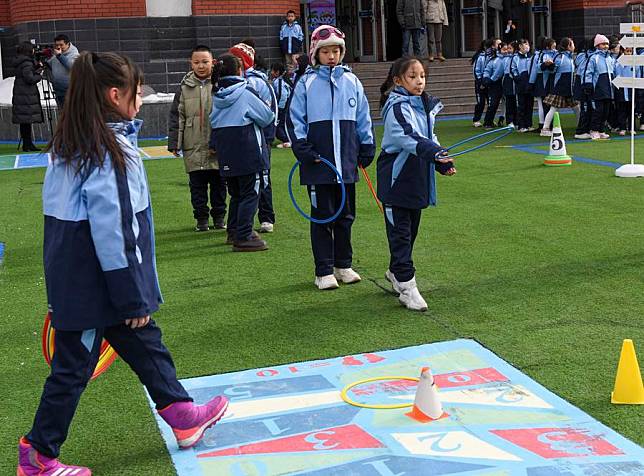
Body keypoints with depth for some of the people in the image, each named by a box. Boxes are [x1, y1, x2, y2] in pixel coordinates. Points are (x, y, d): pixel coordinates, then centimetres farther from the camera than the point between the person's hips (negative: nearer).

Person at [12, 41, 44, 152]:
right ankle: (27, 145, -4)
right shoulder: (26, 62, -13)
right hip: (26, 96, -9)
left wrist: (37, 66, 14)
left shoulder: (19, 62, 15)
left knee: (24, 121, 11)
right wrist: (39, 76, -2)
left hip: (19, 95, 9)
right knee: (27, 119, -6)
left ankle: (27, 144, 16)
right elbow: (29, 78, -18)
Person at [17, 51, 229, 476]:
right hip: (94, 281, -9)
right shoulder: (109, 150, -22)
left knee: (144, 342, 18)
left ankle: (183, 416, 32)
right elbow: (112, 230, -24)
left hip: (74, 276, 9)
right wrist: (133, 298, -16)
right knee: (73, 366, 5)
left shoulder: (71, 143, 6)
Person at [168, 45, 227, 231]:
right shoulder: (185, 87, 6)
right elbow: (176, 116, 8)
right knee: (197, 185, 7)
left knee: (219, 183, 8)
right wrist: (174, 143, 3)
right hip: (193, 148, 1)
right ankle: (202, 218, 17)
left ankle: (219, 216, 22)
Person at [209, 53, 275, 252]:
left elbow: (215, 123, 11)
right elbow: (267, 117, -6)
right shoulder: (245, 92, -11)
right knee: (250, 194, -2)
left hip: (226, 153, 7)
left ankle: (234, 232, 26)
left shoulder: (217, 96, 7)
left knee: (236, 194, 19)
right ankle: (243, 237, -6)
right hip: (247, 151, -7)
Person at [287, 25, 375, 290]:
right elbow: (295, 119, -1)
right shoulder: (306, 83, 0)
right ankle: (324, 271, 10)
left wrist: (367, 149, 9)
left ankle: (343, 265, 25)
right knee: (322, 216, 2)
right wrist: (304, 150, -10)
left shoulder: (351, 81, 9)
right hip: (318, 162, -3)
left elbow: (363, 118, 13)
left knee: (346, 214, 11)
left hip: (347, 161, 3)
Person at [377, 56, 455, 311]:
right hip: (398, 178, -8)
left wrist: (443, 163, 7)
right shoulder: (397, 107, -15)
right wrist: (436, 153, -43)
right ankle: (406, 285, 0)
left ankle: (396, 271, 37)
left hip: (418, 179, 8)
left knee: (411, 230, 18)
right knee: (400, 232, -3)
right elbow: (408, 137, -31)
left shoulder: (426, 105, 11)